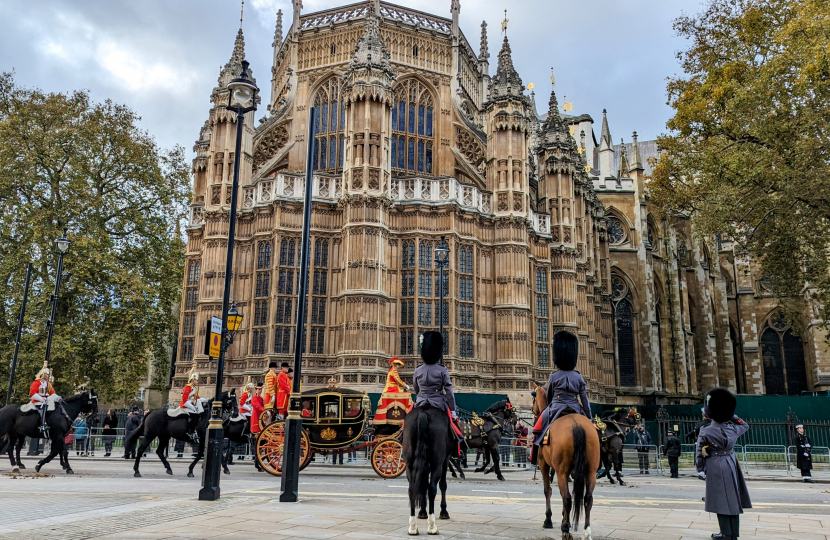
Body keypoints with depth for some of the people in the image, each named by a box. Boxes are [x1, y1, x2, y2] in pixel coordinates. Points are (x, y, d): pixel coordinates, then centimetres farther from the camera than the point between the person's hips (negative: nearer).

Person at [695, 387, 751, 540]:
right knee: (732, 498, 11)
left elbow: (699, 453, -7)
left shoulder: (705, 432, -13)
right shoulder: (733, 428, -3)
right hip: (731, 467, 4)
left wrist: (701, 468, 7)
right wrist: (732, 416, 18)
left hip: (715, 469, -4)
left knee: (721, 500, 2)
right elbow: (745, 425, 21)